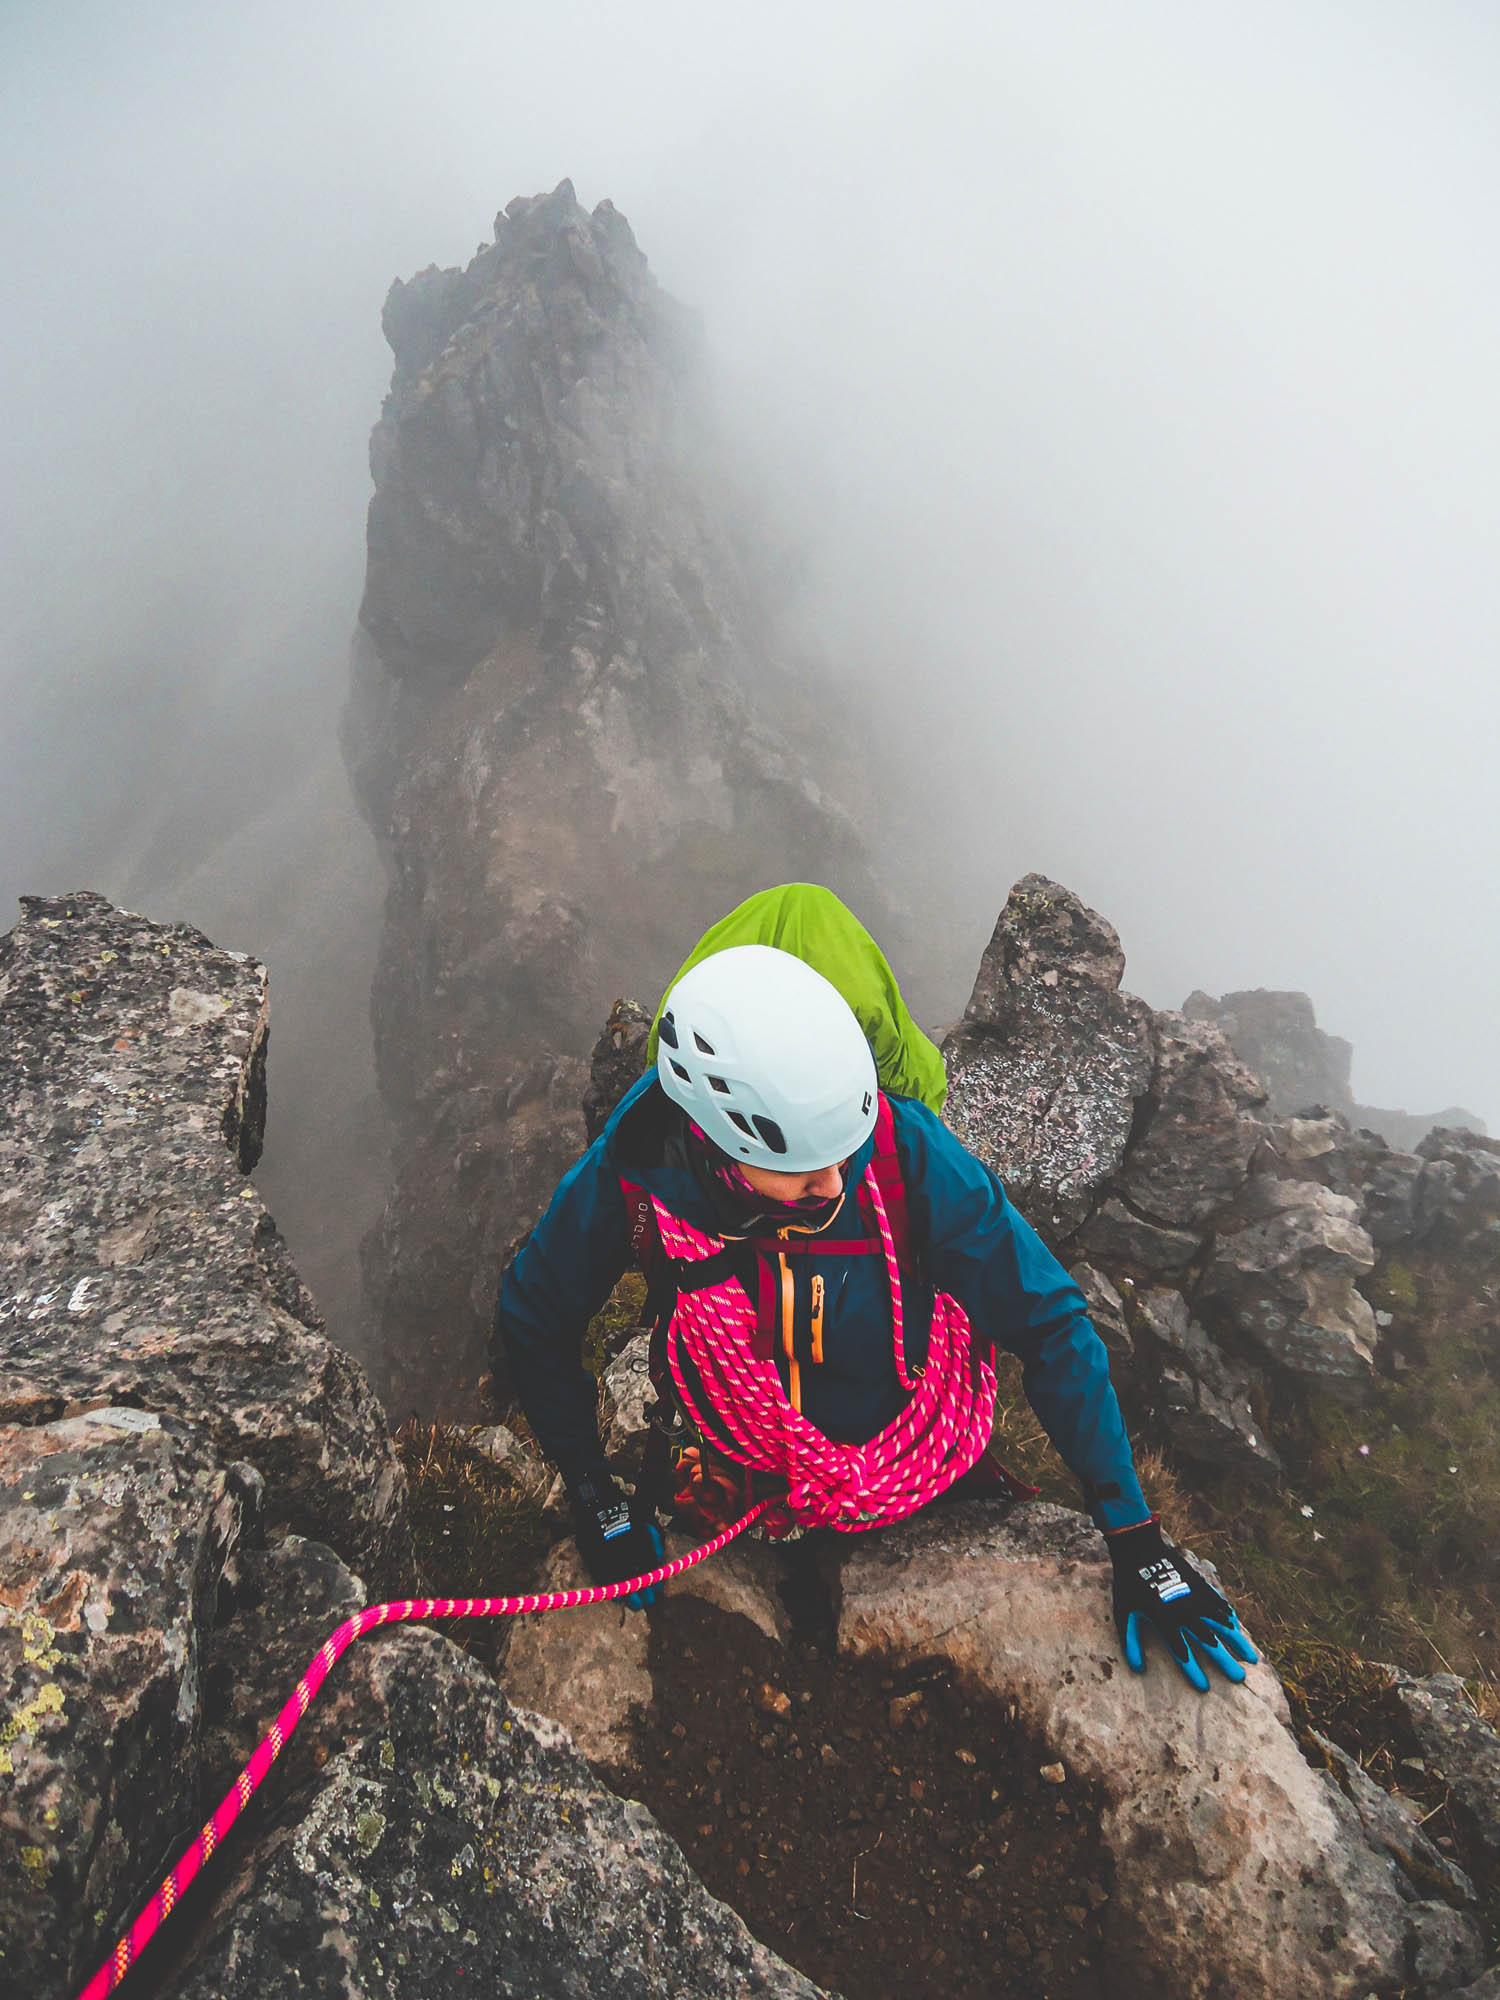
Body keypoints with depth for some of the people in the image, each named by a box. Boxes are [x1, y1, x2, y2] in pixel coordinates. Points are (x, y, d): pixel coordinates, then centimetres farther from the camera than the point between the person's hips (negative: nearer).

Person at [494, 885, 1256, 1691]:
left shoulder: (905, 1150, -35)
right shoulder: (630, 1177, -32)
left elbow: (1051, 1324, -22)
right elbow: (532, 1325, -11)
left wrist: (1137, 1544, -19)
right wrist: (598, 1507, -6)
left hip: (920, 1471, 0)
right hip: (743, 1490, 1)